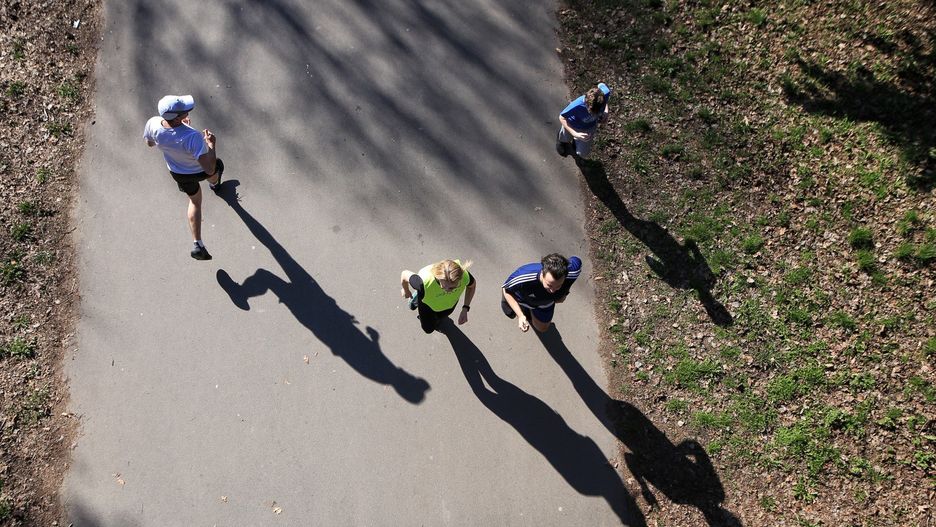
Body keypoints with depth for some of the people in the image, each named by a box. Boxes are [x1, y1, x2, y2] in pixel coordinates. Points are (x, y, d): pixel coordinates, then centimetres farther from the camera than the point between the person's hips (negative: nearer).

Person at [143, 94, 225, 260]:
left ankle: (198, 245, 26)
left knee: (195, 201, 29)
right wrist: (212, 144, -28)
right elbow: (209, 169, -42)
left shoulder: (153, 124, -29)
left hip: (177, 172, 4)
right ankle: (215, 185, 72)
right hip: (201, 170, -4)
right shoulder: (193, 137, -45)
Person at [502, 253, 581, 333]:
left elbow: (577, 261, -18)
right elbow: (505, 289, -28)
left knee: (542, 328, 26)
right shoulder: (523, 278, -51)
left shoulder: (570, 275, -44)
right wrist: (520, 315, -39)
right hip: (522, 299, -2)